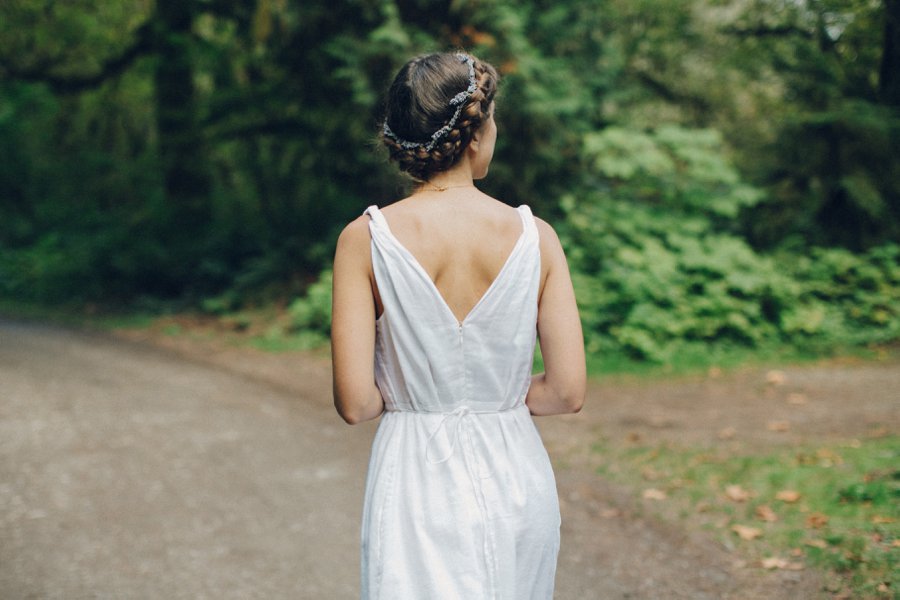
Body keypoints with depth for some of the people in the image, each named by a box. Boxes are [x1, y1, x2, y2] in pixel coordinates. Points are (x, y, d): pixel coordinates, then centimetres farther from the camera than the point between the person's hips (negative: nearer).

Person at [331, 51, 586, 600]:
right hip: (516, 478, 2)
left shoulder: (365, 240, -10)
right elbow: (567, 390, -6)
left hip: (417, 480, -2)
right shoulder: (534, 236, -6)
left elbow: (355, 402, -13)